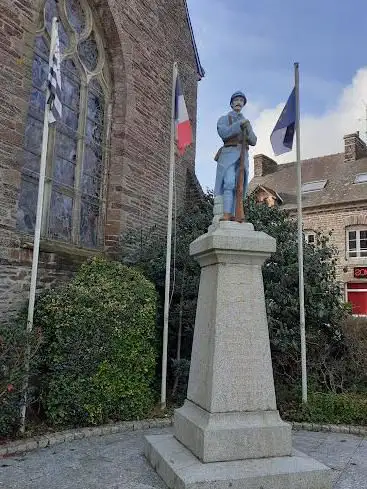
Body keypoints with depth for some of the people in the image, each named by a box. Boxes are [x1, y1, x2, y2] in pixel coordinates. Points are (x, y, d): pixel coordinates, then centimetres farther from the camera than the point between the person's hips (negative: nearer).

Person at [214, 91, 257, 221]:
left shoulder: (247, 123, 26)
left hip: (243, 156, 5)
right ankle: (226, 215, -29)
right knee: (229, 183, -21)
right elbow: (223, 133, -9)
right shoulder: (223, 119, 12)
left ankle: (232, 215, -10)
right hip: (228, 154, -5)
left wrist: (247, 130, -7)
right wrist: (239, 124, -16)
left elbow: (253, 141, 13)